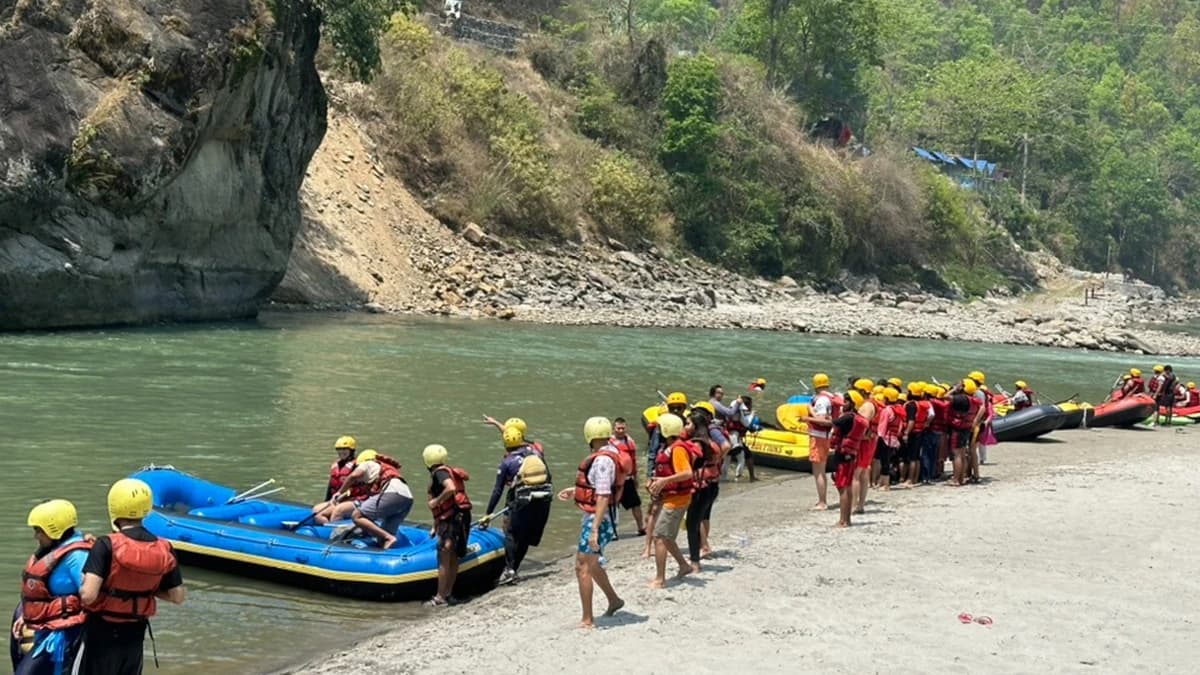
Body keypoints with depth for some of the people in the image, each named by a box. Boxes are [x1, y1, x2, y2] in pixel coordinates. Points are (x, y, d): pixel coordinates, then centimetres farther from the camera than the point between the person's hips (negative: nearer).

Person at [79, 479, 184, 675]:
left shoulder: (107, 546, -20)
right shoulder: (164, 549, -6)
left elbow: (88, 595, -27)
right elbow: (178, 596, 0)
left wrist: (83, 586, -5)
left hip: (103, 633, -4)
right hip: (135, 633, 4)